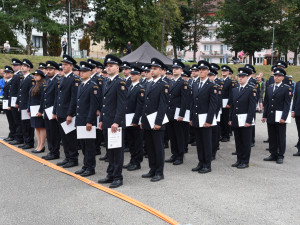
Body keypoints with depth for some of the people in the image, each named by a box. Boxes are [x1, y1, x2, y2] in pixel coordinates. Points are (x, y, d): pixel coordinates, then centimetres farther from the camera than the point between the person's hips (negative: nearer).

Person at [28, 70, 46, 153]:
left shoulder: (43, 85, -11)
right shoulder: (34, 86, 17)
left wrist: (40, 111, -21)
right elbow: (30, 98, 18)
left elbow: (43, 99, -17)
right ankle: (39, 145, 17)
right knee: (37, 127, 11)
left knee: (41, 127, -3)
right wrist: (29, 110, 14)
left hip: (40, 109, -9)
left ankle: (42, 146, 2)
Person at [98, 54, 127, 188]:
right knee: (109, 150, 15)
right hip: (106, 123, 9)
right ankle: (111, 175, 25)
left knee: (117, 150, 0)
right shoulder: (107, 82, 16)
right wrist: (101, 120, 17)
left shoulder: (120, 83, -11)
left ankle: (118, 177, 8)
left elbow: (122, 105, -17)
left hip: (115, 123, -9)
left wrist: (116, 122, -21)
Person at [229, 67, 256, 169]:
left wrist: (248, 121, -17)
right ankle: (239, 160, 23)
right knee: (238, 141, 13)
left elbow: (252, 107, -12)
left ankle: (245, 162, 11)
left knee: (246, 142, 3)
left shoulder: (251, 90, -7)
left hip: (245, 121, -6)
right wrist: (230, 119, 10)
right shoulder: (235, 89, 13)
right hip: (236, 120, 6)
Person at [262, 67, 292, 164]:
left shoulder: (287, 88, -4)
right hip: (270, 118, 5)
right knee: (272, 137, 11)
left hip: (280, 118, -5)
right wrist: (264, 115, 9)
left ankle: (280, 156, 13)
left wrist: (284, 117, -16)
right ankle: (273, 155, 20)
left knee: (281, 137, 4)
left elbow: (287, 104, -9)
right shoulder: (269, 88, 12)